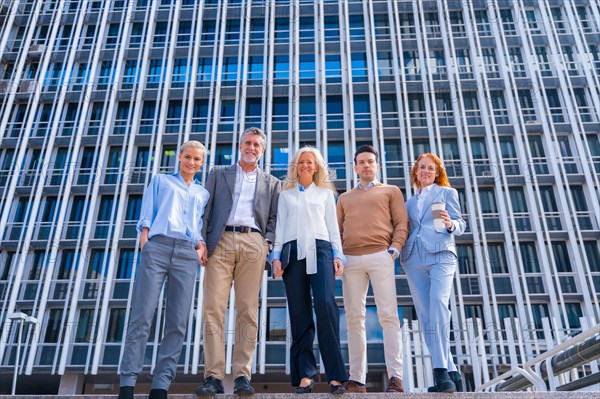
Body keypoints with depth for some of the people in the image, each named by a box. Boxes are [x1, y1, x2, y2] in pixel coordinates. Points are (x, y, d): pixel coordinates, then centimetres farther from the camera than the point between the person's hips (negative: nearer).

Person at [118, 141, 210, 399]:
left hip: (187, 254, 2)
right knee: (142, 317, -9)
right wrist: (144, 239, -5)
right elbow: (147, 213, 12)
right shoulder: (160, 181, 23)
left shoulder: (203, 193, 28)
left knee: (177, 323, -5)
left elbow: (200, 226, 20)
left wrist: (201, 246, 0)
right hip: (157, 247, -2)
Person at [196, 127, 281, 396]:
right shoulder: (218, 174, 21)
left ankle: (242, 376, -3)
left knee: (248, 311, -5)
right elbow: (206, 209, 12)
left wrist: (267, 242, -2)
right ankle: (213, 376, -9)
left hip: (253, 242, 0)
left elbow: (274, 217, 15)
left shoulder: (272, 183, 23)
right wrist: (202, 241, -1)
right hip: (220, 241, 0)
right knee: (214, 308, -9)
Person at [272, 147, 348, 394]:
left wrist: (338, 255, 3)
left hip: (320, 249, -1)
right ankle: (305, 374, 0)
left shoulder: (326, 193, 19)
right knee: (299, 313, -3)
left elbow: (333, 226, 14)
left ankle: (335, 375, -15)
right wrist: (276, 256, 4)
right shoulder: (285, 195, 21)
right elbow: (280, 227, 15)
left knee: (325, 305, -18)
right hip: (293, 251, 2)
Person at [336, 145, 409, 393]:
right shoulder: (344, 198, 27)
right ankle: (357, 379, 2)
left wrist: (395, 246, -10)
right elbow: (337, 230, 20)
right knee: (354, 318, 0)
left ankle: (395, 376, -11)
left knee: (388, 315, -10)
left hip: (380, 256, -3)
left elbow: (401, 222, 7)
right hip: (350, 259, 3)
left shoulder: (391, 191, 19)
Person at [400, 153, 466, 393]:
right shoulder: (410, 201, 24)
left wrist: (450, 224, -17)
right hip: (413, 259, 4)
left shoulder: (447, 192, 13)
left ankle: (441, 369, -25)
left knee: (438, 305, -25)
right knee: (426, 317, -1)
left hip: (441, 255, -4)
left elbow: (460, 225, 4)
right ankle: (449, 372, 4)